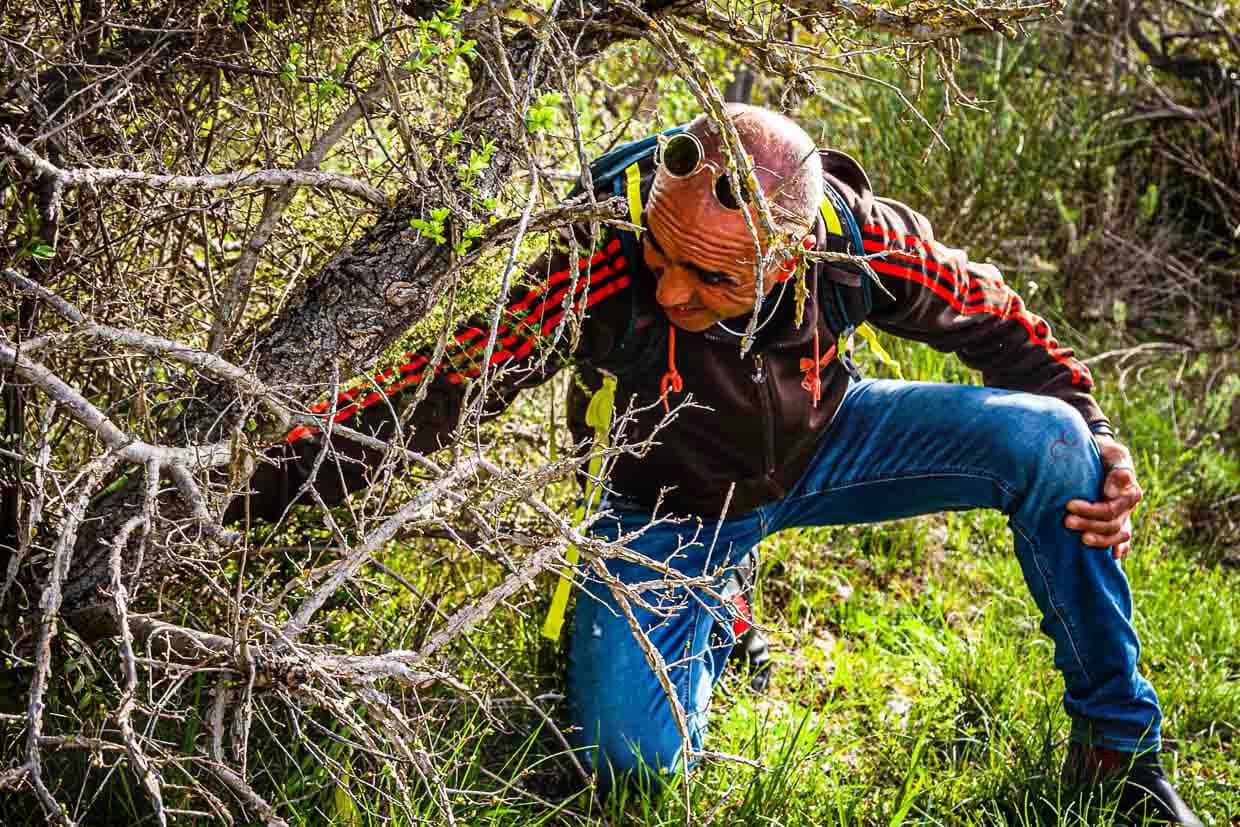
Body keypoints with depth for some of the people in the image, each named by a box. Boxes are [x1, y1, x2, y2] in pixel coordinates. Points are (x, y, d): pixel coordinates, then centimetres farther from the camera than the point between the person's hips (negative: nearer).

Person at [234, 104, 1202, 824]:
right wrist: (275, 490, -40)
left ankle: (1117, 741, -1)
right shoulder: (603, 270, -37)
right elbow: (446, 382, -32)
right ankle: (710, 629, 19)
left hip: (821, 446, 2)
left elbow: (995, 322, -9)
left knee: (1042, 440, -21)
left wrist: (1096, 442, -18)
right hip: (671, 507, -1)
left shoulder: (861, 237, -30)